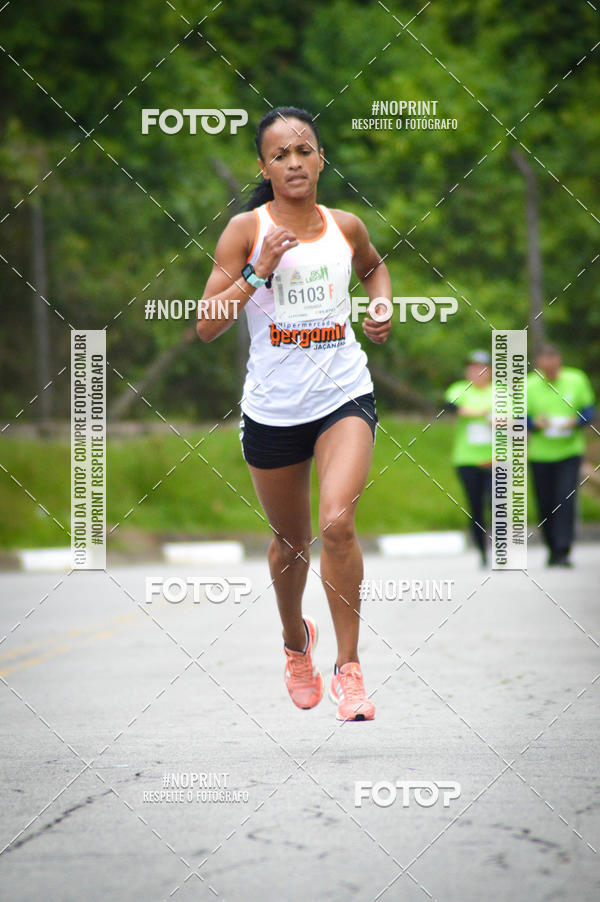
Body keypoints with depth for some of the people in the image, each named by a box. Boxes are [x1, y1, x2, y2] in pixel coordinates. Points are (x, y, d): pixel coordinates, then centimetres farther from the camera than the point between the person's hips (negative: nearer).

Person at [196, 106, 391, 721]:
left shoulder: (346, 227, 4)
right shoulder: (246, 230, -5)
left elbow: (374, 266, 29)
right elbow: (205, 326, -8)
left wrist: (382, 308, 9)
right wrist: (258, 273, -19)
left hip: (344, 397, 0)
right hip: (273, 409, 0)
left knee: (337, 522, -22)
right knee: (291, 540, 15)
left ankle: (347, 666, -10)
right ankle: (295, 640, 45)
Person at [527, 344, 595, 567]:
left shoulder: (577, 380, 1)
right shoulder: (529, 386, 0)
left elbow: (589, 411, 6)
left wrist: (576, 421, -15)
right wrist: (535, 423, -18)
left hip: (569, 451, -1)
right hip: (540, 454, 1)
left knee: (566, 500, -13)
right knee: (545, 505, 5)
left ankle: (563, 552, -13)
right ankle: (552, 550, 22)